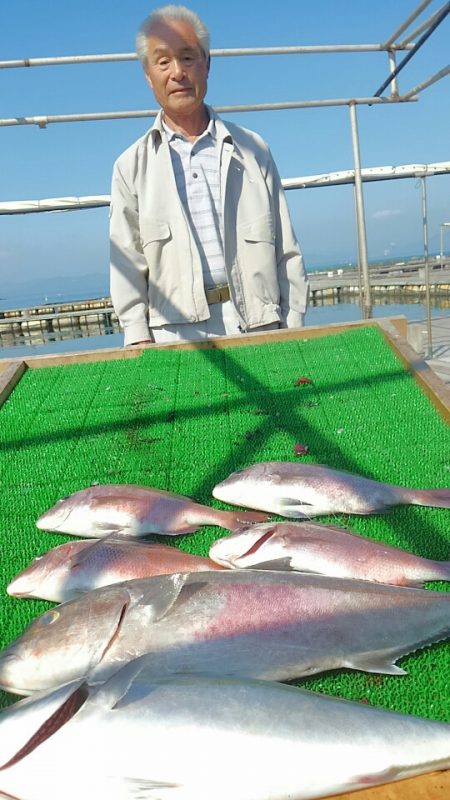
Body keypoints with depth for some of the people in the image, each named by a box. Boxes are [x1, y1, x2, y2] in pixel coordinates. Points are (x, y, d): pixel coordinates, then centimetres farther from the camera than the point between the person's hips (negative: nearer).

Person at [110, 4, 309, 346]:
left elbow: (287, 253, 11)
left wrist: (294, 331, 3)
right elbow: (127, 265, 7)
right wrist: (140, 340, -4)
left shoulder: (252, 150, 14)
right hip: (177, 337, -1)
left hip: (261, 327, 1)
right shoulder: (131, 167, 11)